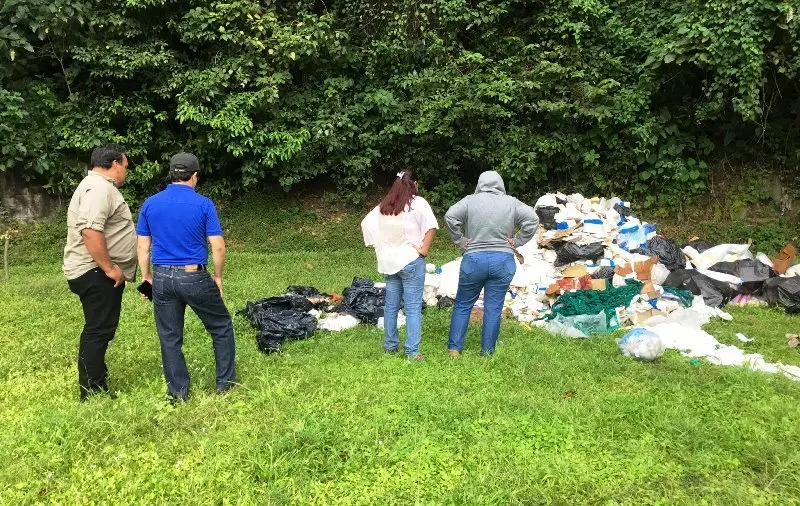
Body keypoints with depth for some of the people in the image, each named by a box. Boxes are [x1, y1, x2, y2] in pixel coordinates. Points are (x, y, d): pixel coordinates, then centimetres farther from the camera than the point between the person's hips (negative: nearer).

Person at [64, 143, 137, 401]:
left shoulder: (98, 186, 20)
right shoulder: (99, 188, -16)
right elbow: (91, 231, -29)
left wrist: (111, 268, 28)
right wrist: (109, 268, -23)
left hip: (101, 273, 11)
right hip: (96, 273, -11)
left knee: (100, 329, 18)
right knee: (98, 330, -6)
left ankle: (96, 381, 29)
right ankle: (93, 394, 1)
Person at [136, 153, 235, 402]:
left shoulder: (150, 204, 3)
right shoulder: (203, 204, -7)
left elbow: (143, 247, 5)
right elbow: (218, 247, -9)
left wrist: (147, 278, 14)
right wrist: (217, 277, 4)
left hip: (162, 278, 4)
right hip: (194, 277, -3)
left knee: (170, 337, 13)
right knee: (222, 327, 15)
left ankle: (178, 391, 21)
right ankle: (225, 383, 21)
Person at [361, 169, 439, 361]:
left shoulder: (384, 205, 9)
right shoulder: (417, 203, -7)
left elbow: (366, 223, 13)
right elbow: (431, 226, -21)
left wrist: (378, 246, 11)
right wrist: (424, 249, -12)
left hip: (388, 261, 6)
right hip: (411, 261, -6)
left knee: (391, 305, 15)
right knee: (413, 307, -1)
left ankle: (390, 345, 25)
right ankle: (412, 352, 0)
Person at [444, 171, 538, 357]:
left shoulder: (470, 201, -2)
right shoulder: (511, 203, 3)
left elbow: (450, 216, -13)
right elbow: (532, 219, -3)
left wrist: (460, 241, -5)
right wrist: (517, 242, 1)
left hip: (474, 260, -1)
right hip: (503, 261, 1)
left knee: (462, 305, 13)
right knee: (494, 309, 8)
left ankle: (454, 348, 14)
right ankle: (487, 352, 15)